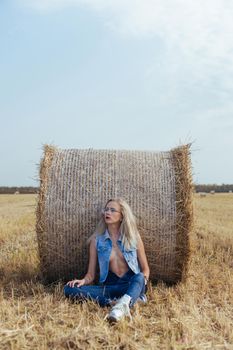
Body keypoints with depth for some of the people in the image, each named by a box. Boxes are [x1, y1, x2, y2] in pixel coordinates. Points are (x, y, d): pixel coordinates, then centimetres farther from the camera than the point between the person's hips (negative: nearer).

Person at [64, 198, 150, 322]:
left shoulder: (133, 237, 3)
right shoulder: (96, 240, 3)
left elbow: (145, 269, 8)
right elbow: (91, 274, 5)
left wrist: (142, 281, -13)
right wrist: (83, 281, -17)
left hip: (132, 284, -1)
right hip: (110, 286, 1)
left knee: (139, 278, -35)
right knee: (69, 289, -21)